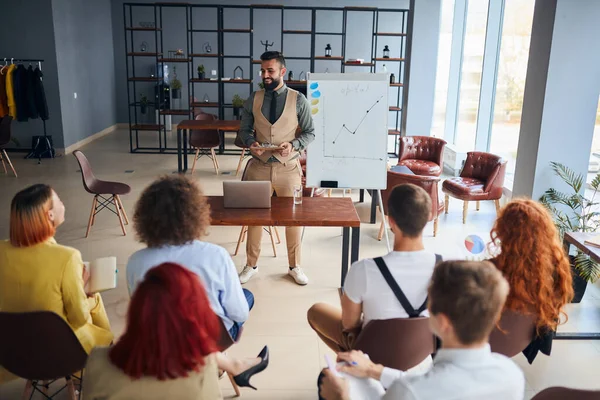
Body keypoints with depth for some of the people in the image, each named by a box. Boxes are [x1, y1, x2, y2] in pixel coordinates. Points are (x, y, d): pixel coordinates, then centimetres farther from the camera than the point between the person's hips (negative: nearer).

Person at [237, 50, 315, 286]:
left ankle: (295, 267, 26)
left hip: (288, 167, -1)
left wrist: (294, 145, -18)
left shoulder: (298, 100, -3)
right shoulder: (253, 99, 2)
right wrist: (250, 143, -14)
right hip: (259, 166, 2)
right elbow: (244, 130, 9)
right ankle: (251, 265, 26)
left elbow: (309, 132, 1)